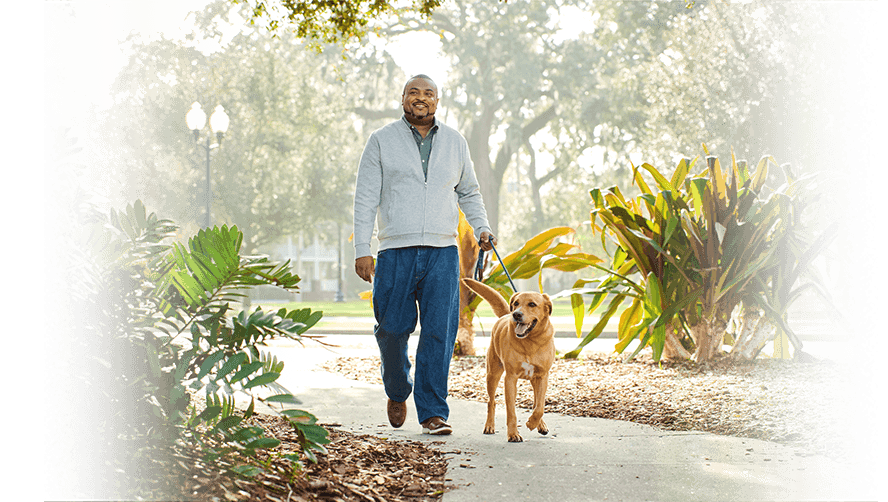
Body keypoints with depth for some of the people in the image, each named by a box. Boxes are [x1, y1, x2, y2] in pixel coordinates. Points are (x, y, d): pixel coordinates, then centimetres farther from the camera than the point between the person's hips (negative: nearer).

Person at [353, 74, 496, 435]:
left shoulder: (455, 142, 14)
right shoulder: (382, 141, 6)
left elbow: (469, 192, 24)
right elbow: (365, 198, 2)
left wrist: (482, 228, 7)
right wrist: (362, 250, -6)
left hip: (442, 252, 1)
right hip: (396, 252, -1)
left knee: (439, 332, -6)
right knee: (392, 330, 2)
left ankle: (433, 412, 0)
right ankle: (397, 392, 29)